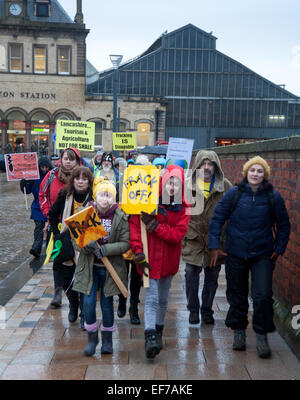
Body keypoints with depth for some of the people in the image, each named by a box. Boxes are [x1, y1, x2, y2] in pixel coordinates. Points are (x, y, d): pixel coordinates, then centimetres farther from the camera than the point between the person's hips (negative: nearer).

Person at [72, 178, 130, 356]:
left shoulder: (120, 217, -8)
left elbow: (125, 243, -9)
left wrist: (106, 249, -23)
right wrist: (87, 246, -24)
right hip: (89, 266, 1)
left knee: (107, 302, 10)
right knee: (88, 302, -2)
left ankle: (107, 338, 29)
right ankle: (92, 337, 21)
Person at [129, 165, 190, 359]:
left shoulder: (183, 209, 0)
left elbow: (177, 234, -12)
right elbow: (134, 225, -12)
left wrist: (154, 226, -21)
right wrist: (138, 251, -21)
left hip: (169, 260, 4)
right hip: (150, 258, -3)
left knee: (163, 299, 17)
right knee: (152, 298, -11)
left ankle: (158, 333, 35)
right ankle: (150, 338, -11)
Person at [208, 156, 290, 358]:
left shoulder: (273, 197, -3)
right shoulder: (234, 194, -4)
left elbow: (283, 225, 8)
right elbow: (217, 219, 1)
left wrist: (279, 249, 3)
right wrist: (214, 245, -3)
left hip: (262, 255, 0)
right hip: (236, 253, 1)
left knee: (263, 296, -5)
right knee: (237, 295, 11)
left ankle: (262, 336, 14)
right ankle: (239, 331, 30)